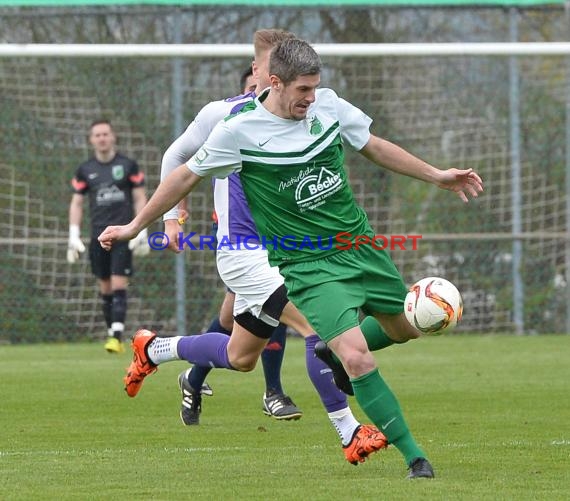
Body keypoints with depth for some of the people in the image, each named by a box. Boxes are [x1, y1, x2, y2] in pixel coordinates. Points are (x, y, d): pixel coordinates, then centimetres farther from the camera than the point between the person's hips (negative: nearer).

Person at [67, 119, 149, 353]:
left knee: (118, 286, -12)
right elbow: (76, 203, 12)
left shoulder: (128, 165, 2)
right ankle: (111, 332, 15)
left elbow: (140, 199, 5)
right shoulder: (85, 170, 8)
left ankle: (117, 336, -18)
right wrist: (74, 236, 4)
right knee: (105, 288, 5)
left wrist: (141, 232, -3)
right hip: (98, 235, 3)